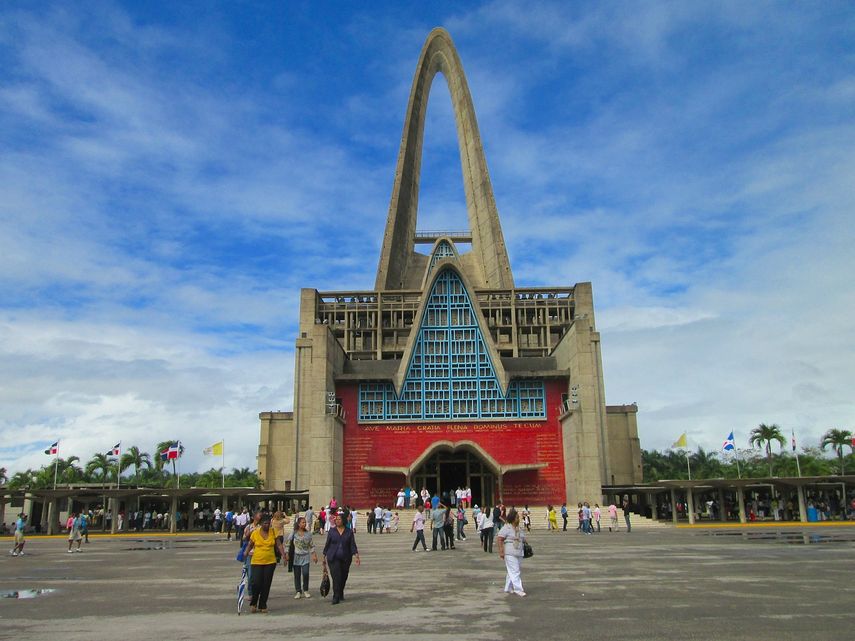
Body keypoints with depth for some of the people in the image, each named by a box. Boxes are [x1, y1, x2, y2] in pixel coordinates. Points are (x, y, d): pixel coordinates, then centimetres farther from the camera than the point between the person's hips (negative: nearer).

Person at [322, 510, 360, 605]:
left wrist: (356, 556, -14)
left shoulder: (349, 532, 0)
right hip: (333, 558, -1)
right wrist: (324, 557, 8)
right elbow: (327, 544, 7)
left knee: (343, 577, 11)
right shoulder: (332, 531, 1)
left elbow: (353, 545, -2)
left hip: (345, 559, 1)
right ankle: (336, 598, -6)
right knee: (336, 577, -11)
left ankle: (341, 594, 35)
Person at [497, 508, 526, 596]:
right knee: (514, 572, -9)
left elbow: (523, 539, 25)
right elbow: (500, 540, -12)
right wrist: (501, 552, -17)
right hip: (510, 554, -7)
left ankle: (508, 588, 23)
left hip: (519, 553, 7)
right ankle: (518, 590, -8)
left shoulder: (519, 529, 15)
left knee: (512, 572, 13)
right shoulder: (506, 528, -8)